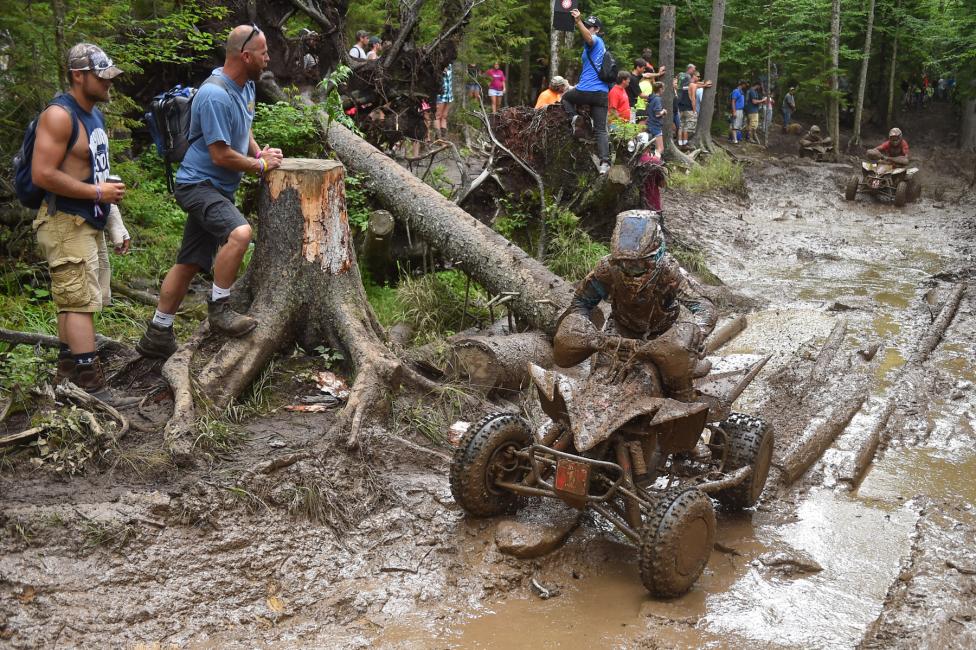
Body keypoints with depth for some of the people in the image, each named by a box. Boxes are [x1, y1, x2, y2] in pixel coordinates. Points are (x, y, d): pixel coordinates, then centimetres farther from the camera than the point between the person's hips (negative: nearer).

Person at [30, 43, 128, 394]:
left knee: (74, 301, 14)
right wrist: (97, 192, -18)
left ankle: (66, 376, 24)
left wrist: (116, 225, 21)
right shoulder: (59, 115, -15)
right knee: (81, 303, -11)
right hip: (66, 224, -10)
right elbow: (42, 174, -23)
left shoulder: (95, 115, 14)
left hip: (90, 224, 10)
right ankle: (92, 388, -10)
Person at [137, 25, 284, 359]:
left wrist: (260, 153, 6)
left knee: (189, 263, 12)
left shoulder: (246, 86, 9)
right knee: (240, 232, -34)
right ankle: (219, 309, -18)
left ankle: (158, 335, 22)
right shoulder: (215, 96, -22)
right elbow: (221, 155, -21)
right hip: (199, 184, -10)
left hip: (219, 190, 10)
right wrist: (260, 164, -9)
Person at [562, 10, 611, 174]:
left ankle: (573, 118, 0)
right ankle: (605, 162, -15)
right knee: (601, 130, 0)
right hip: (602, 93, 7)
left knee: (566, 97, 26)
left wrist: (578, 21, -45)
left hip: (586, 90, -7)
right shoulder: (601, 44, 21)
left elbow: (589, 38, -32)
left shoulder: (595, 40, -6)